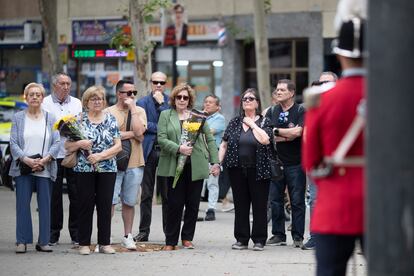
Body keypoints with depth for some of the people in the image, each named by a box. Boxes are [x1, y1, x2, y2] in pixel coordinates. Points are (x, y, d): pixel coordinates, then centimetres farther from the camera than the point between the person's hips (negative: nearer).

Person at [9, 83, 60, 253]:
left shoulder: (50, 118, 10)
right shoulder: (18, 118, 7)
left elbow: (56, 143, 3)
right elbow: (13, 143, 0)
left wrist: (44, 160, -13)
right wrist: (27, 160, -15)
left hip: (45, 169, 1)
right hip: (23, 168, -1)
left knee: (45, 205, 0)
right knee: (23, 204, -3)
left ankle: (43, 242, 5)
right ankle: (22, 241, 1)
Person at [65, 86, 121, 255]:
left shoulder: (111, 120, 7)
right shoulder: (79, 120, 4)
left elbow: (118, 146, 2)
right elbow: (67, 146, 3)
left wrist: (100, 155, -11)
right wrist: (79, 144, -18)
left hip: (107, 169, 1)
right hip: (84, 170, -1)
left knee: (105, 206, 2)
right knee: (86, 206, 0)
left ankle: (105, 243, 8)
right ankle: (84, 243, 6)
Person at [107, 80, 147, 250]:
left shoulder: (139, 111, 8)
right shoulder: (108, 112, 0)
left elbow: (139, 133, -10)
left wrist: (133, 109, -7)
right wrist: (131, 133, -8)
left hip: (134, 163, 3)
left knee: (129, 202, 9)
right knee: (110, 201, -5)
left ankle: (127, 236, 18)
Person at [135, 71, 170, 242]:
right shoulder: (142, 102, 7)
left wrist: (161, 103, -7)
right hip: (148, 151, 0)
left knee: (167, 194, 2)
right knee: (146, 194, 3)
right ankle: (143, 231, 7)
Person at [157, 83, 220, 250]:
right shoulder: (165, 115, 8)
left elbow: (210, 139, 11)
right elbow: (161, 139, -3)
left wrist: (215, 162, 4)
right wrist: (178, 149, -18)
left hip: (196, 166, 2)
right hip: (174, 166, -2)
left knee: (193, 204, 4)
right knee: (175, 204, -2)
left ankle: (187, 238, 16)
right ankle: (171, 241, 5)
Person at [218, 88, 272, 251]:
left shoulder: (263, 122, 3)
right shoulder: (234, 123, 12)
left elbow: (265, 140, -17)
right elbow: (224, 145, 11)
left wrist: (252, 124, -9)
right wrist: (218, 162, 0)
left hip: (257, 170, -3)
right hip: (238, 170, 3)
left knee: (259, 206, -1)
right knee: (240, 205, 6)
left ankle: (259, 240, 6)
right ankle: (241, 239, 12)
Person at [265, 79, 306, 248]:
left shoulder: (301, 111, -2)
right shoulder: (271, 112, 11)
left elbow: (297, 132, -17)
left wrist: (276, 130, -8)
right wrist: (289, 135, -11)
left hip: (295, 163, -4)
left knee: (297, 201, -2)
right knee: (275, 200, 5)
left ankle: (298, 237, 3)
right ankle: (278, 235, 13)